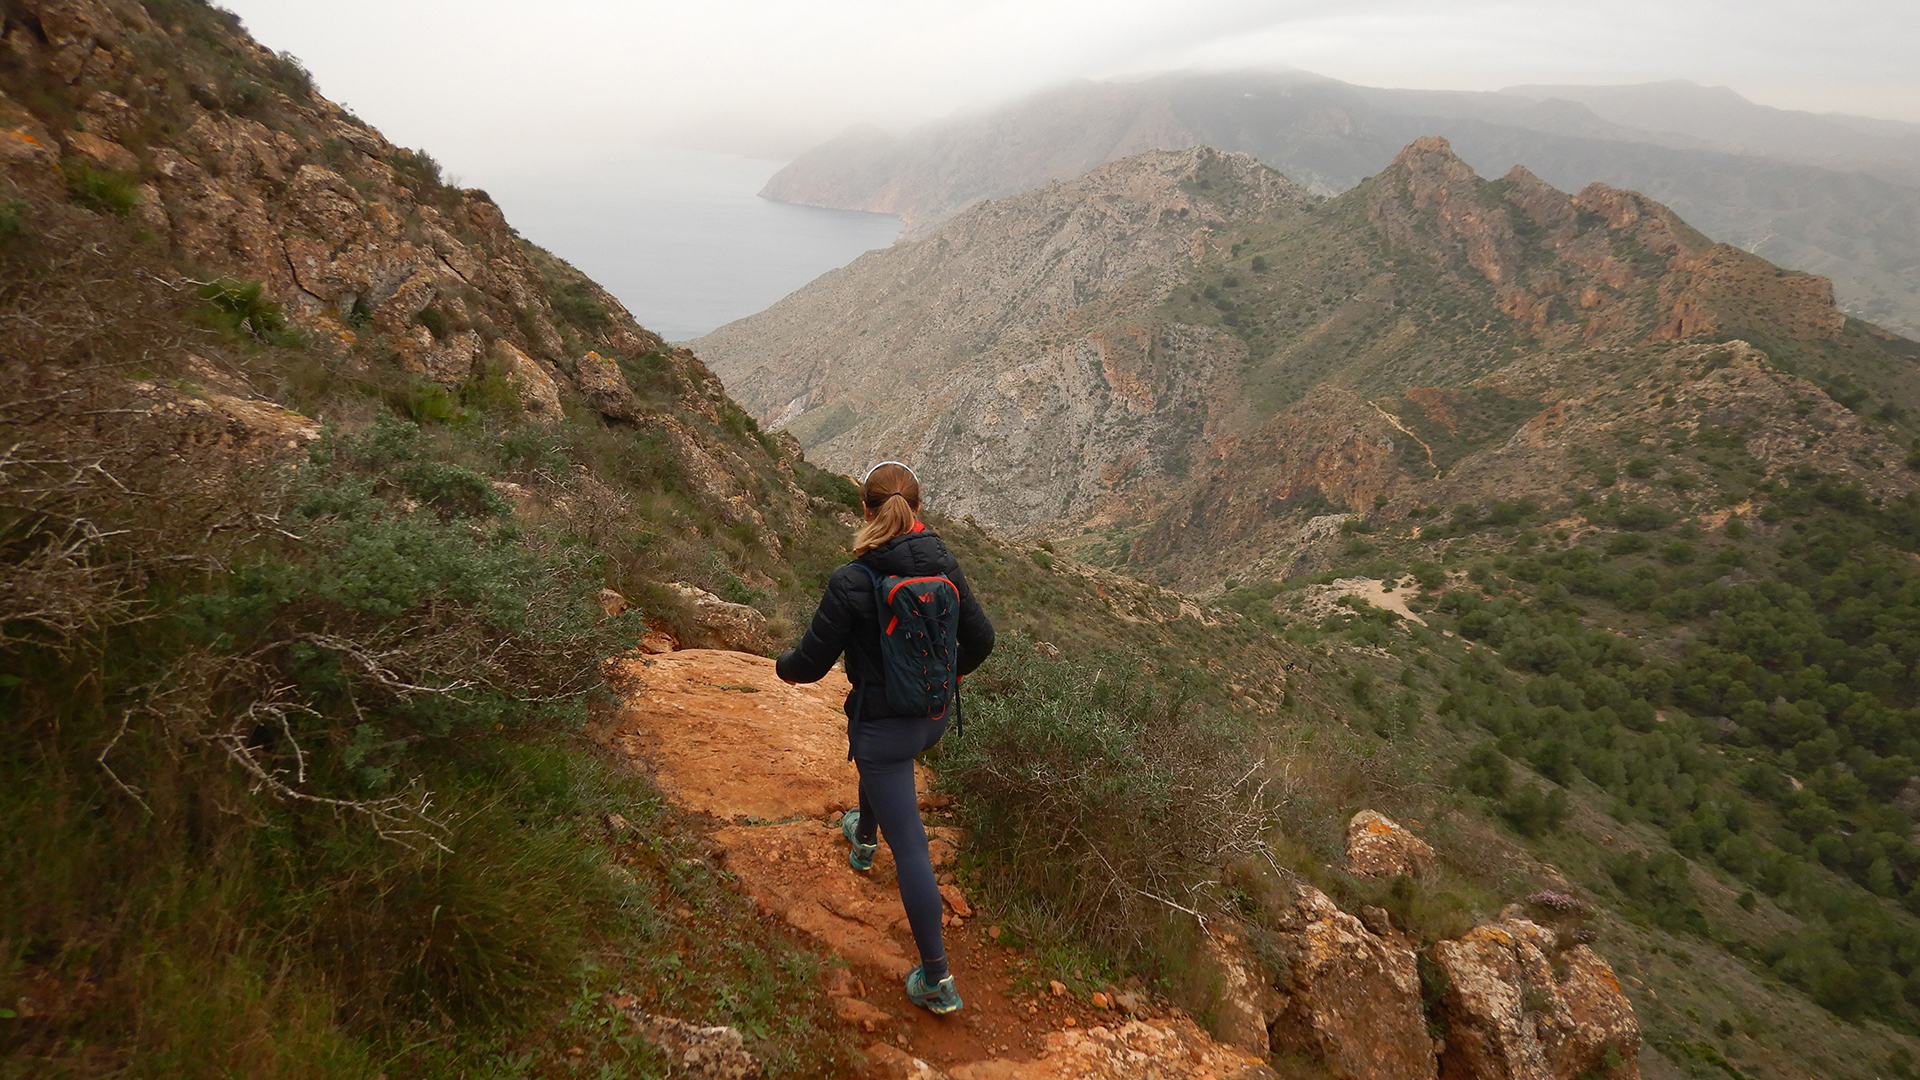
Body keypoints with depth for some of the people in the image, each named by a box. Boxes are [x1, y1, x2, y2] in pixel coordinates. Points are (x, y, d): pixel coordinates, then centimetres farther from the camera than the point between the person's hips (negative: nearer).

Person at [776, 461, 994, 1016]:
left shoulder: (851, 583, -24)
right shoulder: (944, 565, -8)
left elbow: (813, 661, -14)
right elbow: (980, 637, 2)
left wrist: (785, 664, 10)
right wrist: (954, 669, 24)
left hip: (883, 724, -6)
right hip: (934, 716, 7)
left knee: (910, 846, 0)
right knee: (876, 756, 38)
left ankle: (938, 980, 7)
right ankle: (864, 838, 67)